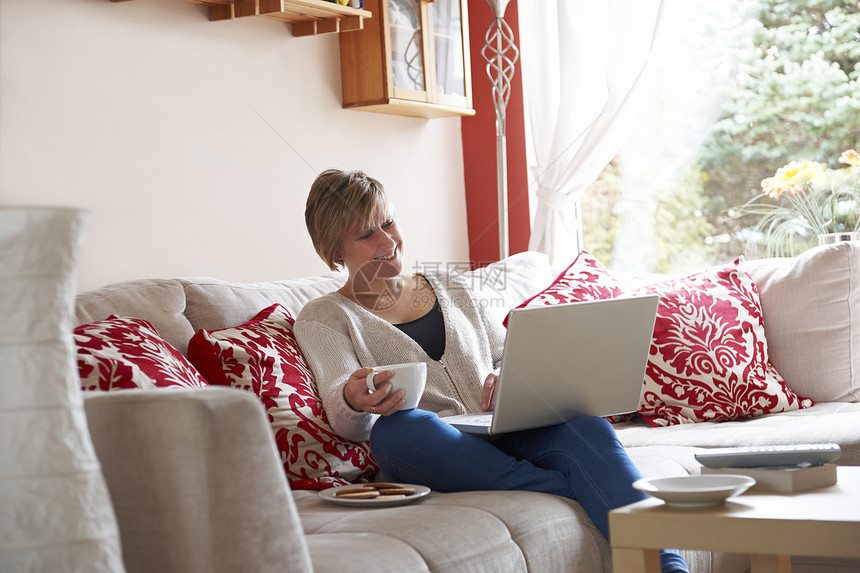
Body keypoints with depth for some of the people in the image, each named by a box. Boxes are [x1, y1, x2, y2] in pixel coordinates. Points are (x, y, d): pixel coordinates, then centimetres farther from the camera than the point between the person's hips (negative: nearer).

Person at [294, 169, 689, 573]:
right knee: (394, 427, -40)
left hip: (504, 435, 3)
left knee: (588, 429, -30)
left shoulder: (450, 288, 26)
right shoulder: (323, 319, 13)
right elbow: (348, 423, -3)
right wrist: (355, 402, -29)